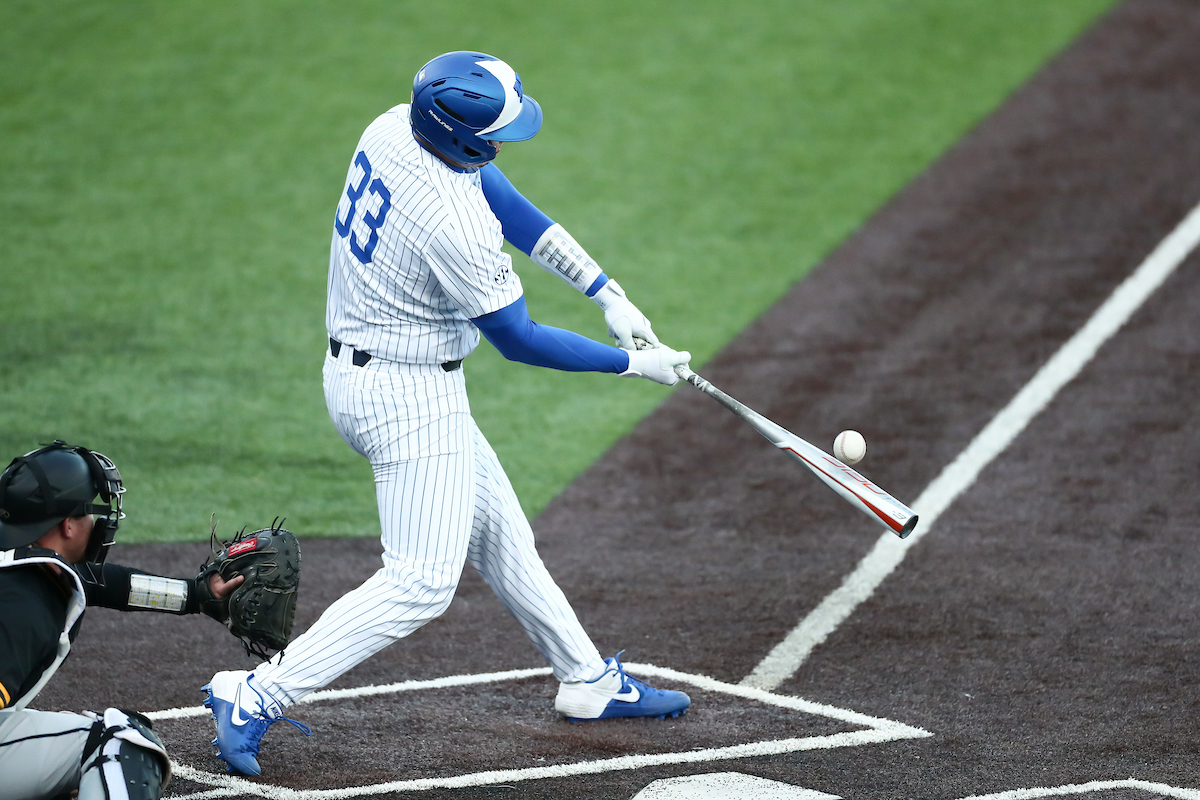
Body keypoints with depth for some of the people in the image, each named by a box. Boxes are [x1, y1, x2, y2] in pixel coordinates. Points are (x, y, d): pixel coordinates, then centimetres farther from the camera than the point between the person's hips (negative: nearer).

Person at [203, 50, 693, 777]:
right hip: (410, 396, -10)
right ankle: (257, 696, -10)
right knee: (421, 582, -8)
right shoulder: (456, 225, -30)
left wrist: (607, 292, 3)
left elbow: (509, 203, 6)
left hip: (359, 373, 10)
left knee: (499, 533, 20)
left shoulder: (394, 129, -6)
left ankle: (590, 683, 34)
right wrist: (634, 363, -5)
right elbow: (518, 340, -15)